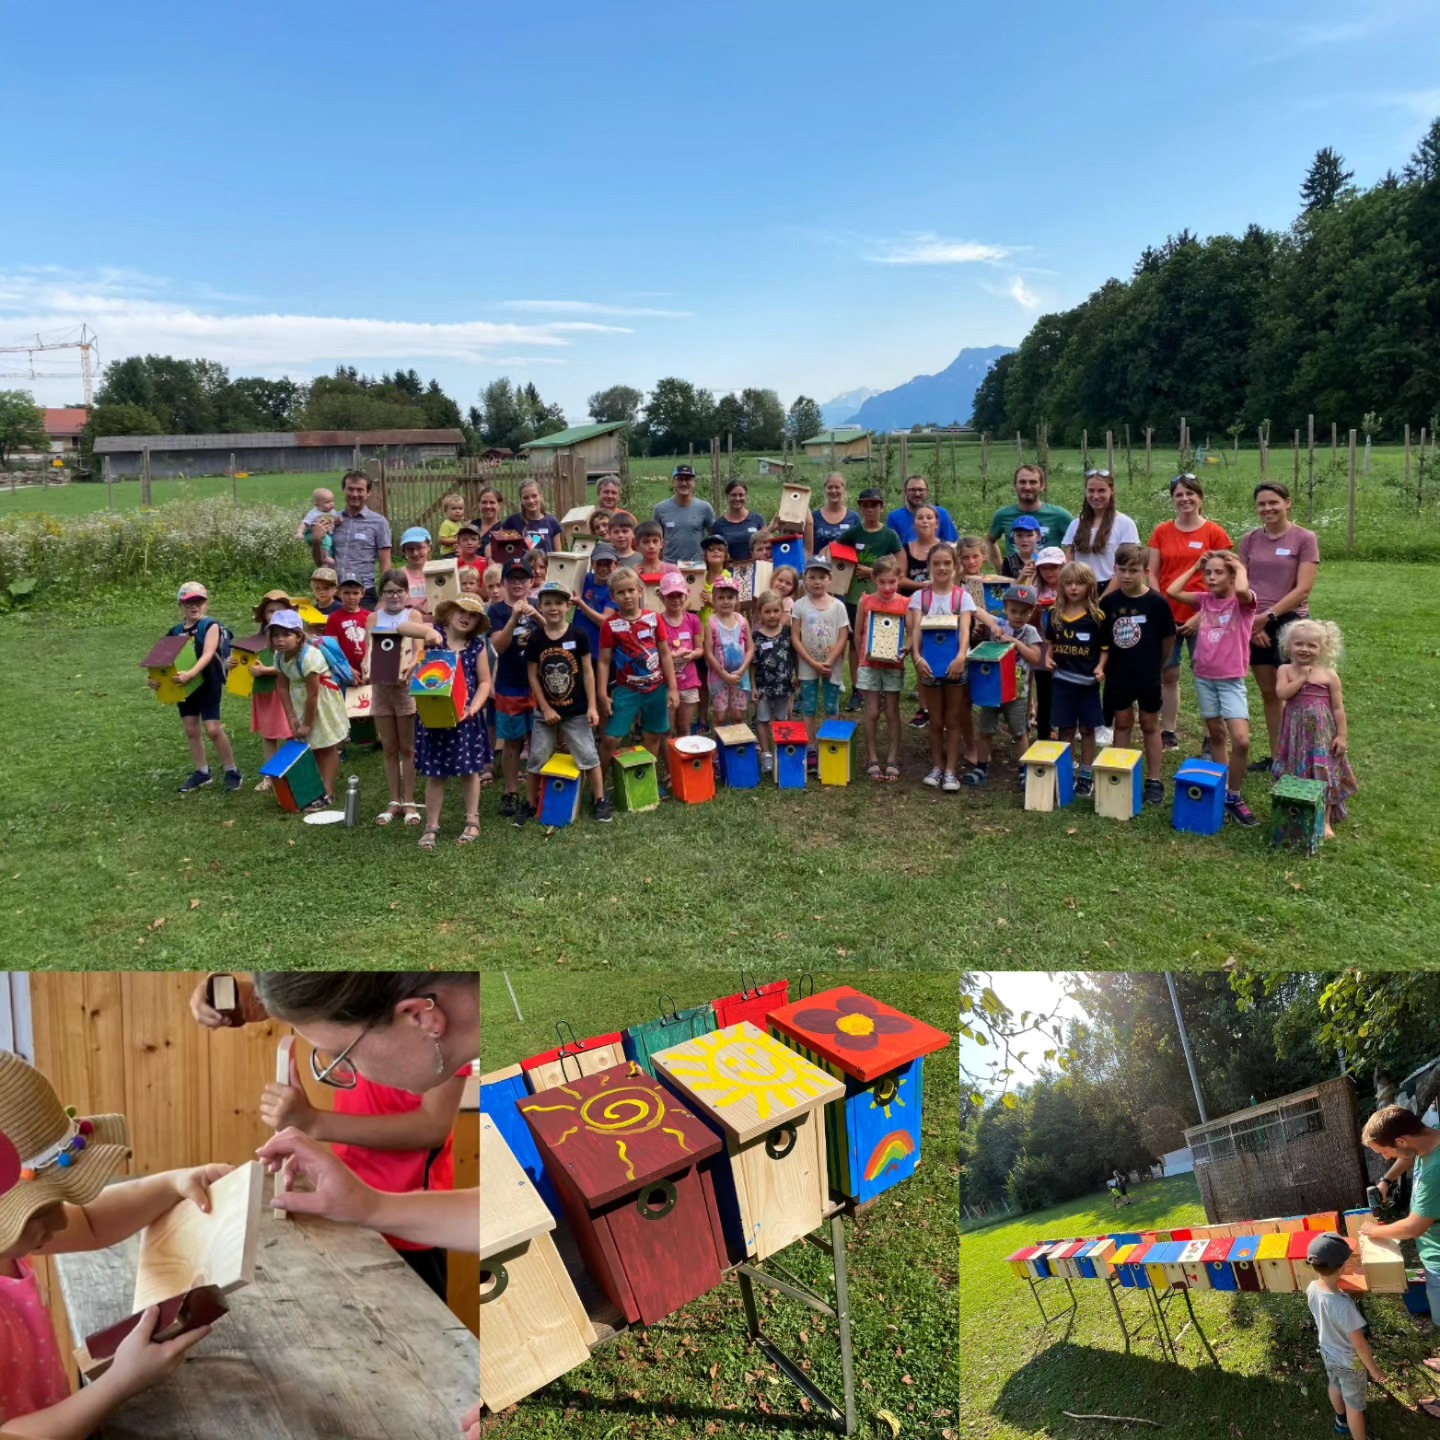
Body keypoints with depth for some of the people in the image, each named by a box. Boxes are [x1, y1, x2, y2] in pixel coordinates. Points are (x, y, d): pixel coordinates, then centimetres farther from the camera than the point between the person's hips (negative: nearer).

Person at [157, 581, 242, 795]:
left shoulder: (211, 626, -10)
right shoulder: (175, 631, 8)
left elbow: (207, 655, -22)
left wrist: (191, 673, -37)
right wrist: (157, 679, -12)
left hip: (208, 684, -6)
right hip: (184, 685, 6)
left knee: (213, 728, -8)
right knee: (191, 729, 11)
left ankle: (232, 771, 6)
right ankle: (202, 772, 24)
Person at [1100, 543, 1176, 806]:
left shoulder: (1156, 602, -13)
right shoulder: (1108, 602, -6)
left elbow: (1169, 638, -3)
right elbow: (1101, 638, 4)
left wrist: (1156, 665, 6)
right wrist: (1104, 665, 1)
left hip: (1148, 676, -2)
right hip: (1118, 675, 2)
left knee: (1149, 725, 10)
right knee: (1122, 723, 13)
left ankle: (1154, 781, 18)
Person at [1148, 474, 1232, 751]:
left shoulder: (1215, 533, -1)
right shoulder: (1161, 532, 7)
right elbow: (1152, 574, 6)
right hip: (1168, 615, 3)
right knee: (1169, 674, 8)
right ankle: (1168, 733, 18)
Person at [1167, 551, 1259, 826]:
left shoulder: (1243, 602, -9)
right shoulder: (1204, 599, 6)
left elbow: (1242, 589, -33)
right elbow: (1173, 592, -2)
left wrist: (1240, 568, -14)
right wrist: (1194, 567, 2)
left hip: (1231, 680, -5)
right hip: (1204, 676, 5)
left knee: (1241, 740, -14)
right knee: (1215, 734, 15)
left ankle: (1234, 797, 0)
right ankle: (1220, 788, 26)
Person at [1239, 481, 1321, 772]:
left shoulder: (1305, 539, -5)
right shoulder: (1249, 540, 7)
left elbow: (1303, 588, -11)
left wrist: (1269, 614, -17)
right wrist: (1252, 622, -7)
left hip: (1290, 623, -4)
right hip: (1256, 626, 4)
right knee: (1268, 693, 10)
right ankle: (1275, 755, 18)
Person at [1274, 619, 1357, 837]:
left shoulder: (1329, 675, -3)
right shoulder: (1285, 670, -1)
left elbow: (1338, 708, -2)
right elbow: (1282, 693, -18)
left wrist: (1342, 736, -5)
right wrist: (1303, 678, -17)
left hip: (1322, 734, -1)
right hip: (1296, 733, 1)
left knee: (1324, 776, 5)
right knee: (1295, 776, 10)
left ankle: (1325, 821, 18)